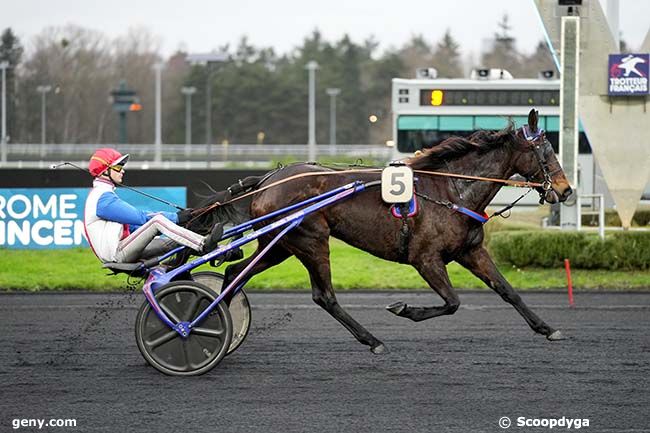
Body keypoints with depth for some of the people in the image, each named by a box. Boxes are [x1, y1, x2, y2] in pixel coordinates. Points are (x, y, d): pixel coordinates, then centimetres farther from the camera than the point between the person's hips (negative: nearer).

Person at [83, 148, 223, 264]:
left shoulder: (104, 195, 22)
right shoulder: (103, 198, -12)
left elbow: (132, 226, 18)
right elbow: (140, 217, -16)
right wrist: (176, 217, -12)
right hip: (116, 255, -10)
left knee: (174, 242, 4)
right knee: (157, 220, -21)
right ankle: (203, 245, -28)